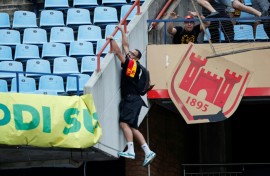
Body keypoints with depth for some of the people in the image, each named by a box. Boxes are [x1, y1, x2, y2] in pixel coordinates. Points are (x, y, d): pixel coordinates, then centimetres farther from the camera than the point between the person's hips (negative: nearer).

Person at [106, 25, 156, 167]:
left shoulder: (131, 64, -6)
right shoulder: (133, 65, 16)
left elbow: (118, 52, -10)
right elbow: (125, 46, 26)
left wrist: (111, 39, 0)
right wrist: (122, 31, 31)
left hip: (131, 99, -10)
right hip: (130, 99, 10)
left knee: (124, 123, -20)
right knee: (132, 127, 6)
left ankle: (130, 151, -29)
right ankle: (148, 152, 2)